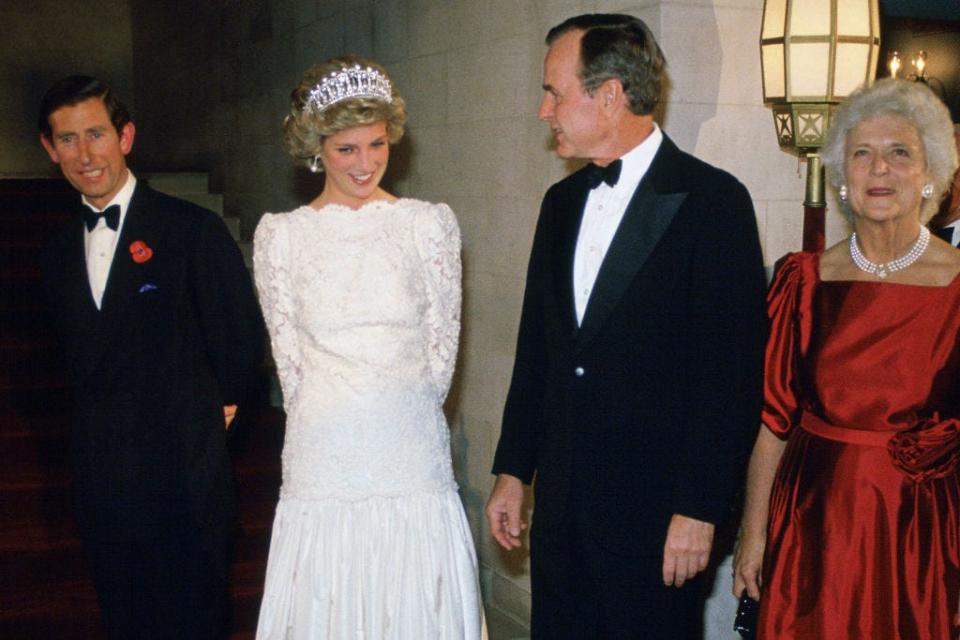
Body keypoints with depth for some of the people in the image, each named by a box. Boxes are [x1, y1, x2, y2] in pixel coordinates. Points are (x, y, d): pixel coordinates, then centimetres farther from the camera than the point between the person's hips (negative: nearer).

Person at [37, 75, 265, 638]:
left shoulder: (193, 229, -11)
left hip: (186, 481, -5)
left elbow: (243, 340, -7)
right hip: (103, 486, 6)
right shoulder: (62, 253, 9)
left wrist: (217, 405, 5)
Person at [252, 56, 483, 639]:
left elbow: (442, 346, 4)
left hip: (414, 457, 0)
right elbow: (289, 355, 6)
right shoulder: (281, 235, 2)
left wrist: (407, 413, 4)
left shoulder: (430, 224, 2)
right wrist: (329, 422, 6)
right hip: (322, 464, 0)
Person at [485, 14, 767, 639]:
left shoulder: (712, 199, -10)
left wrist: (699, 508, -16)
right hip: (560, 505, 6)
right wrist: (513, 471, 12)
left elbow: (732, 370, -14)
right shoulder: (563, 202, 11)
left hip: (652, 511, -6)